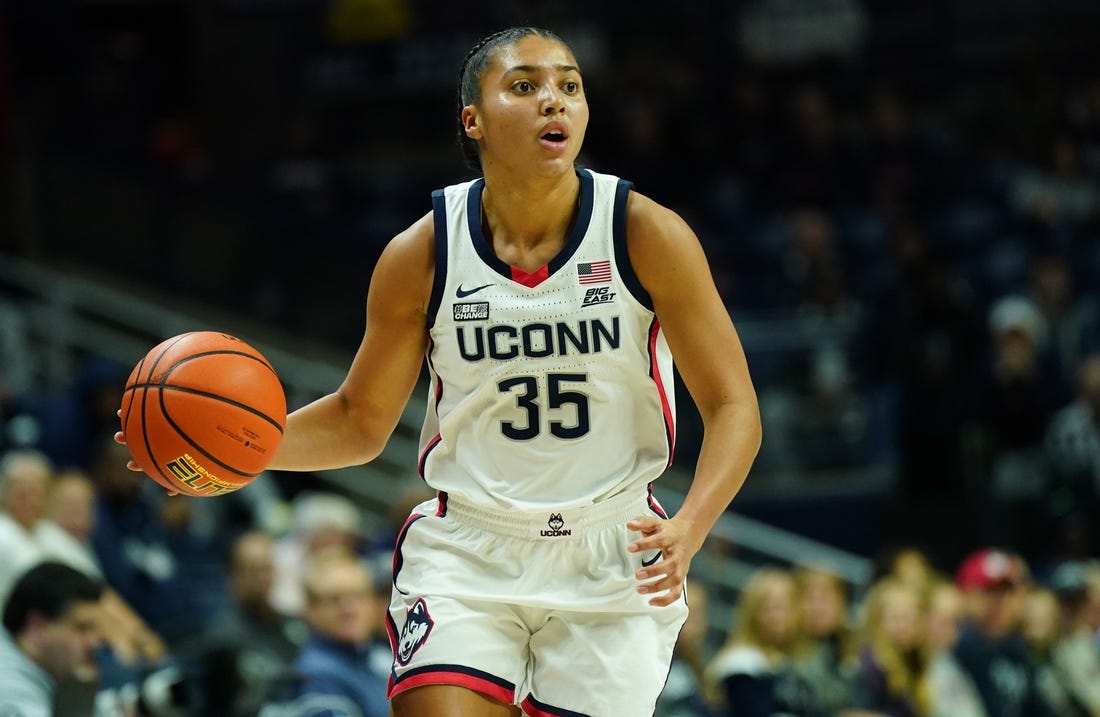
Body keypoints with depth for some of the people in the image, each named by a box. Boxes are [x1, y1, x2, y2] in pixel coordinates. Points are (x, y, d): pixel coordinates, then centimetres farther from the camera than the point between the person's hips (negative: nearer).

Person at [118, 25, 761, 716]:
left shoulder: (646, 233, -10)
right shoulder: (422, 256, -5)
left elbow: (734, 407, -8)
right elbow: (360, 422, 8)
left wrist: (688, 531, -26)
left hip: (613, 562, 0)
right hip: (469, 552, 0)